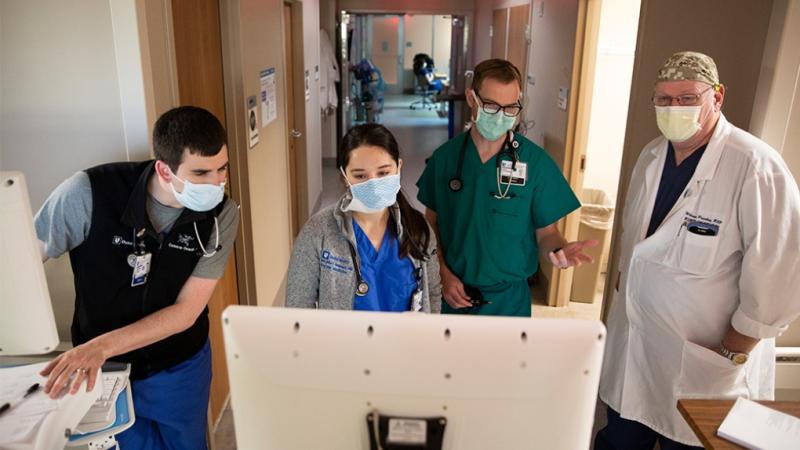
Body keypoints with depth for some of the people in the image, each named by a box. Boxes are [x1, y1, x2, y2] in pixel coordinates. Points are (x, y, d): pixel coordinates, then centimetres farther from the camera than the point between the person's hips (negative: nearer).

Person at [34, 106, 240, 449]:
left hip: (180, 368, 1)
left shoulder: (222, 215, -21)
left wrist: (102, 346, -32)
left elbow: (187, 311, -20)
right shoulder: (88, 193, -26)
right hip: (100, 369, -1)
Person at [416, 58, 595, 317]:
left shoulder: (536, 162, -12)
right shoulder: (446, 156, -6)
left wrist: (559, 250, -26)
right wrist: (444, 273, -8)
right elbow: (432, 222, 3)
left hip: (507, 298, -1)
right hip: (453, 293, 2)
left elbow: (545, 231, -5)